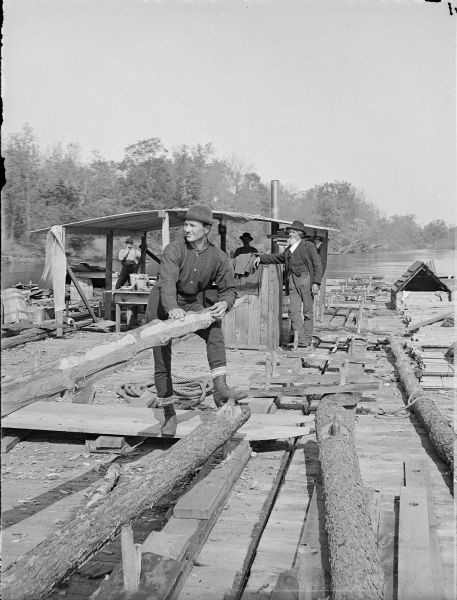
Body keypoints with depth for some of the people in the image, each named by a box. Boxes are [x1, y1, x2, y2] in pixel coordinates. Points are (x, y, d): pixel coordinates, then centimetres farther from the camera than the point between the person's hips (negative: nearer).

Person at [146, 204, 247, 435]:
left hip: (190, 303, 3)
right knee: (162, 359, -1)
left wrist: (224, 303, -31)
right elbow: (167, 281, -36)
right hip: (162, 304, -3)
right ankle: (169, 413, 12)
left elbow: (229, 288, -6)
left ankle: (220, 387, -29)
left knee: (214, 328, -26)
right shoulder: (174, 249, -22)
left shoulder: (218, 257, -10)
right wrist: (172, 308, -55)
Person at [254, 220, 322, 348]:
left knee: (307, 311, -1)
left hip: (306, 280, -5)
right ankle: (301, 341, -8)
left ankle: (308, 340, 7)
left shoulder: (308, 246, 3)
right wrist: (261, 258, 23)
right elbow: (276, 258, 35)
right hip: (292, 281, 5)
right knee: (294, 310, -7)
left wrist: (316, 283, -11)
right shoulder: (288, 250, 22)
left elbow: (318, 265, -2)